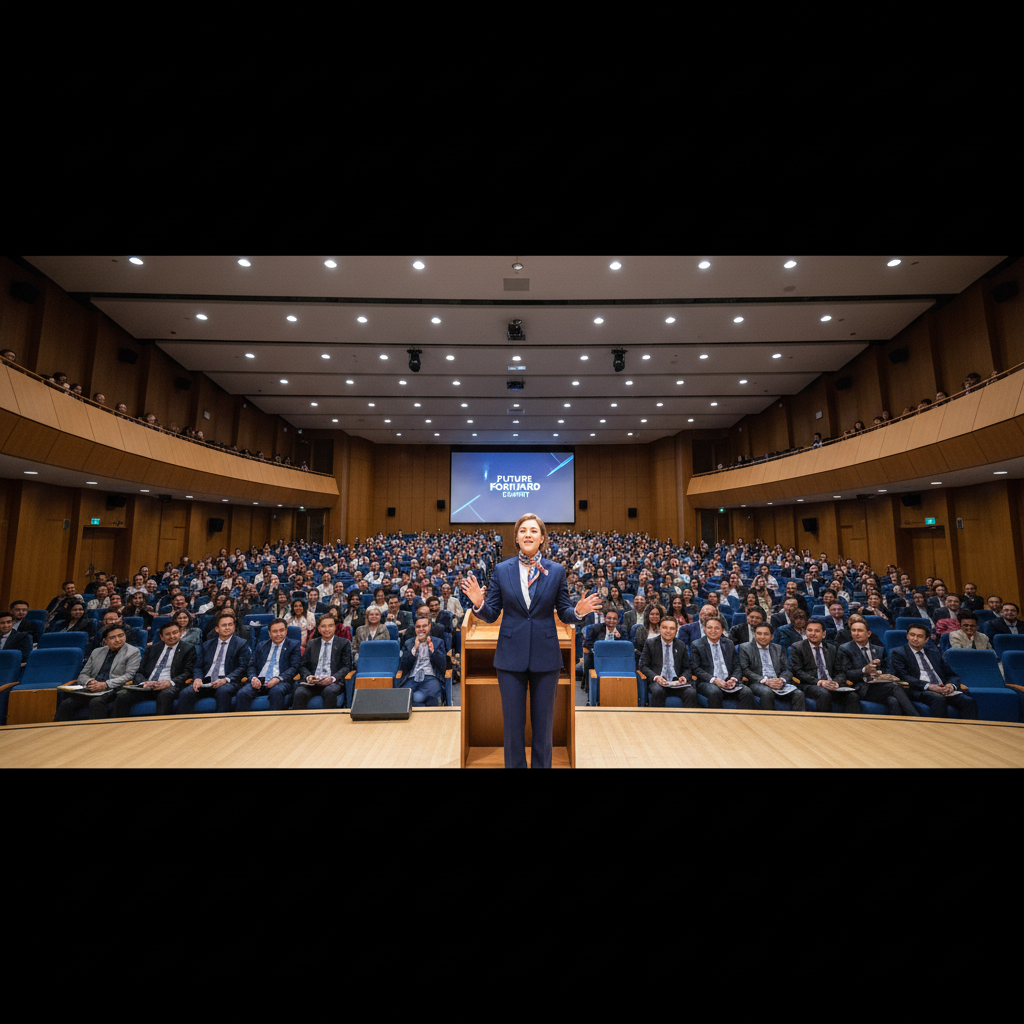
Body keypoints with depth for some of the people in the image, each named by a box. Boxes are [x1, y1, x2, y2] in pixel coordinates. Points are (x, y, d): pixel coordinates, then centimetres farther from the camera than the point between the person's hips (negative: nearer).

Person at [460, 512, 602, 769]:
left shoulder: (556, 571, 0)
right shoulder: (501, 570, 0)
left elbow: (564, 613, 3)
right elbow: (491, 614, 0)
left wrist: (578, 611, -18)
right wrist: (479, 603, -21)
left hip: (545, 656, 1)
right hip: (511, 656, 0)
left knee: (543, 722, 14)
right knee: (513, 722, 12)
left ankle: (542, 764, 34)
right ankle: (515, 764, 33)